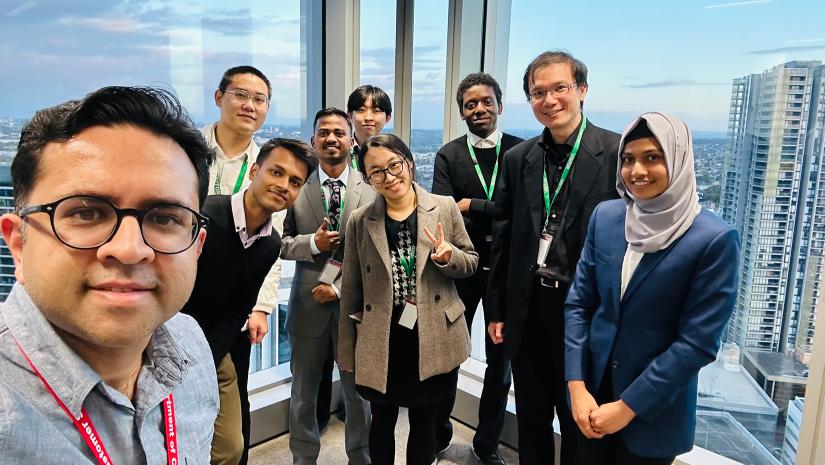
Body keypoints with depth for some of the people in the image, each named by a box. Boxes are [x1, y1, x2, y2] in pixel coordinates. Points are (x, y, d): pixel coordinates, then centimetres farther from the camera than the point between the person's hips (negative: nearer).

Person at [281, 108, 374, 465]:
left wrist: (340, 287, -12)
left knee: (358, 392, 15)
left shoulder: (372, 188, -3)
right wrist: (312, 242, -18)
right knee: (303, 393, 17)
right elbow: (280, 243, 1)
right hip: (308, 305, 1)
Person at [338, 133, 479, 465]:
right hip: (381, 344, 1)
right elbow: (351, 292, 3)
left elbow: (471, 263, 6)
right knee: (382, 422, 18)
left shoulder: (445, 208, -2)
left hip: (433, 341, 0)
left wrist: (448, 255, -17)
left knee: (424, 422, 16)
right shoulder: (360, 221, -1)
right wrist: (347, 353, 4)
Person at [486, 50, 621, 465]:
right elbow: (502, 240, 7)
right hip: (528, 310, 4)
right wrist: (496, 309, 7)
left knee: (580, 427, 16)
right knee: (531, 422, 20)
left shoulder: (618, 153, -9)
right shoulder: (517, 159, 4)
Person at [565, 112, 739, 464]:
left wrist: (627, 407, -13)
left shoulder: (714, 239, -15)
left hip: (654, 412, -3)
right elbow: (578, 302, -1)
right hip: (593, 389, 4)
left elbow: (697, 342, -15)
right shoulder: (605, 216, -2)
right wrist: (577, 387, -7)